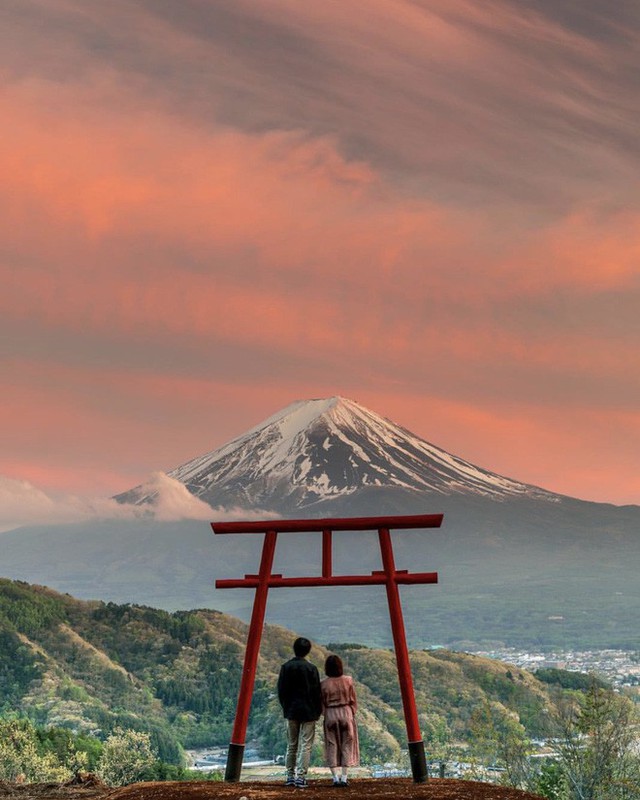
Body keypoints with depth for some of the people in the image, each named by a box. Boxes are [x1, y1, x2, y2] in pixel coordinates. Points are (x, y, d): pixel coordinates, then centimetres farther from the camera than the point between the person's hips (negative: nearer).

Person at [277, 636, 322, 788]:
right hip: (308, 711, -3)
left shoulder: (286, 667, -2)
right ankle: (301, 777, -3)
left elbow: (281, 690, 2)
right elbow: (316, 691, -8)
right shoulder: (311, 668, -11)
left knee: (291, 745, 14)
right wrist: (318, 711, 4)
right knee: (305, 745, 1)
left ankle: (290, 776, 18)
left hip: (291, 711, 4)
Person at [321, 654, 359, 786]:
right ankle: (344, 777, 7)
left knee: (332, 746, 7)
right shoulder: (348, 681, -7)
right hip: (346, 712, 0)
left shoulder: (324, 684, -8)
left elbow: (322, 704, -1)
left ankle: (336, 777, 2)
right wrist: (352, 714, 11)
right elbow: (353, 701, 0)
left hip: (330, 715, 0)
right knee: (346, 745, 9)